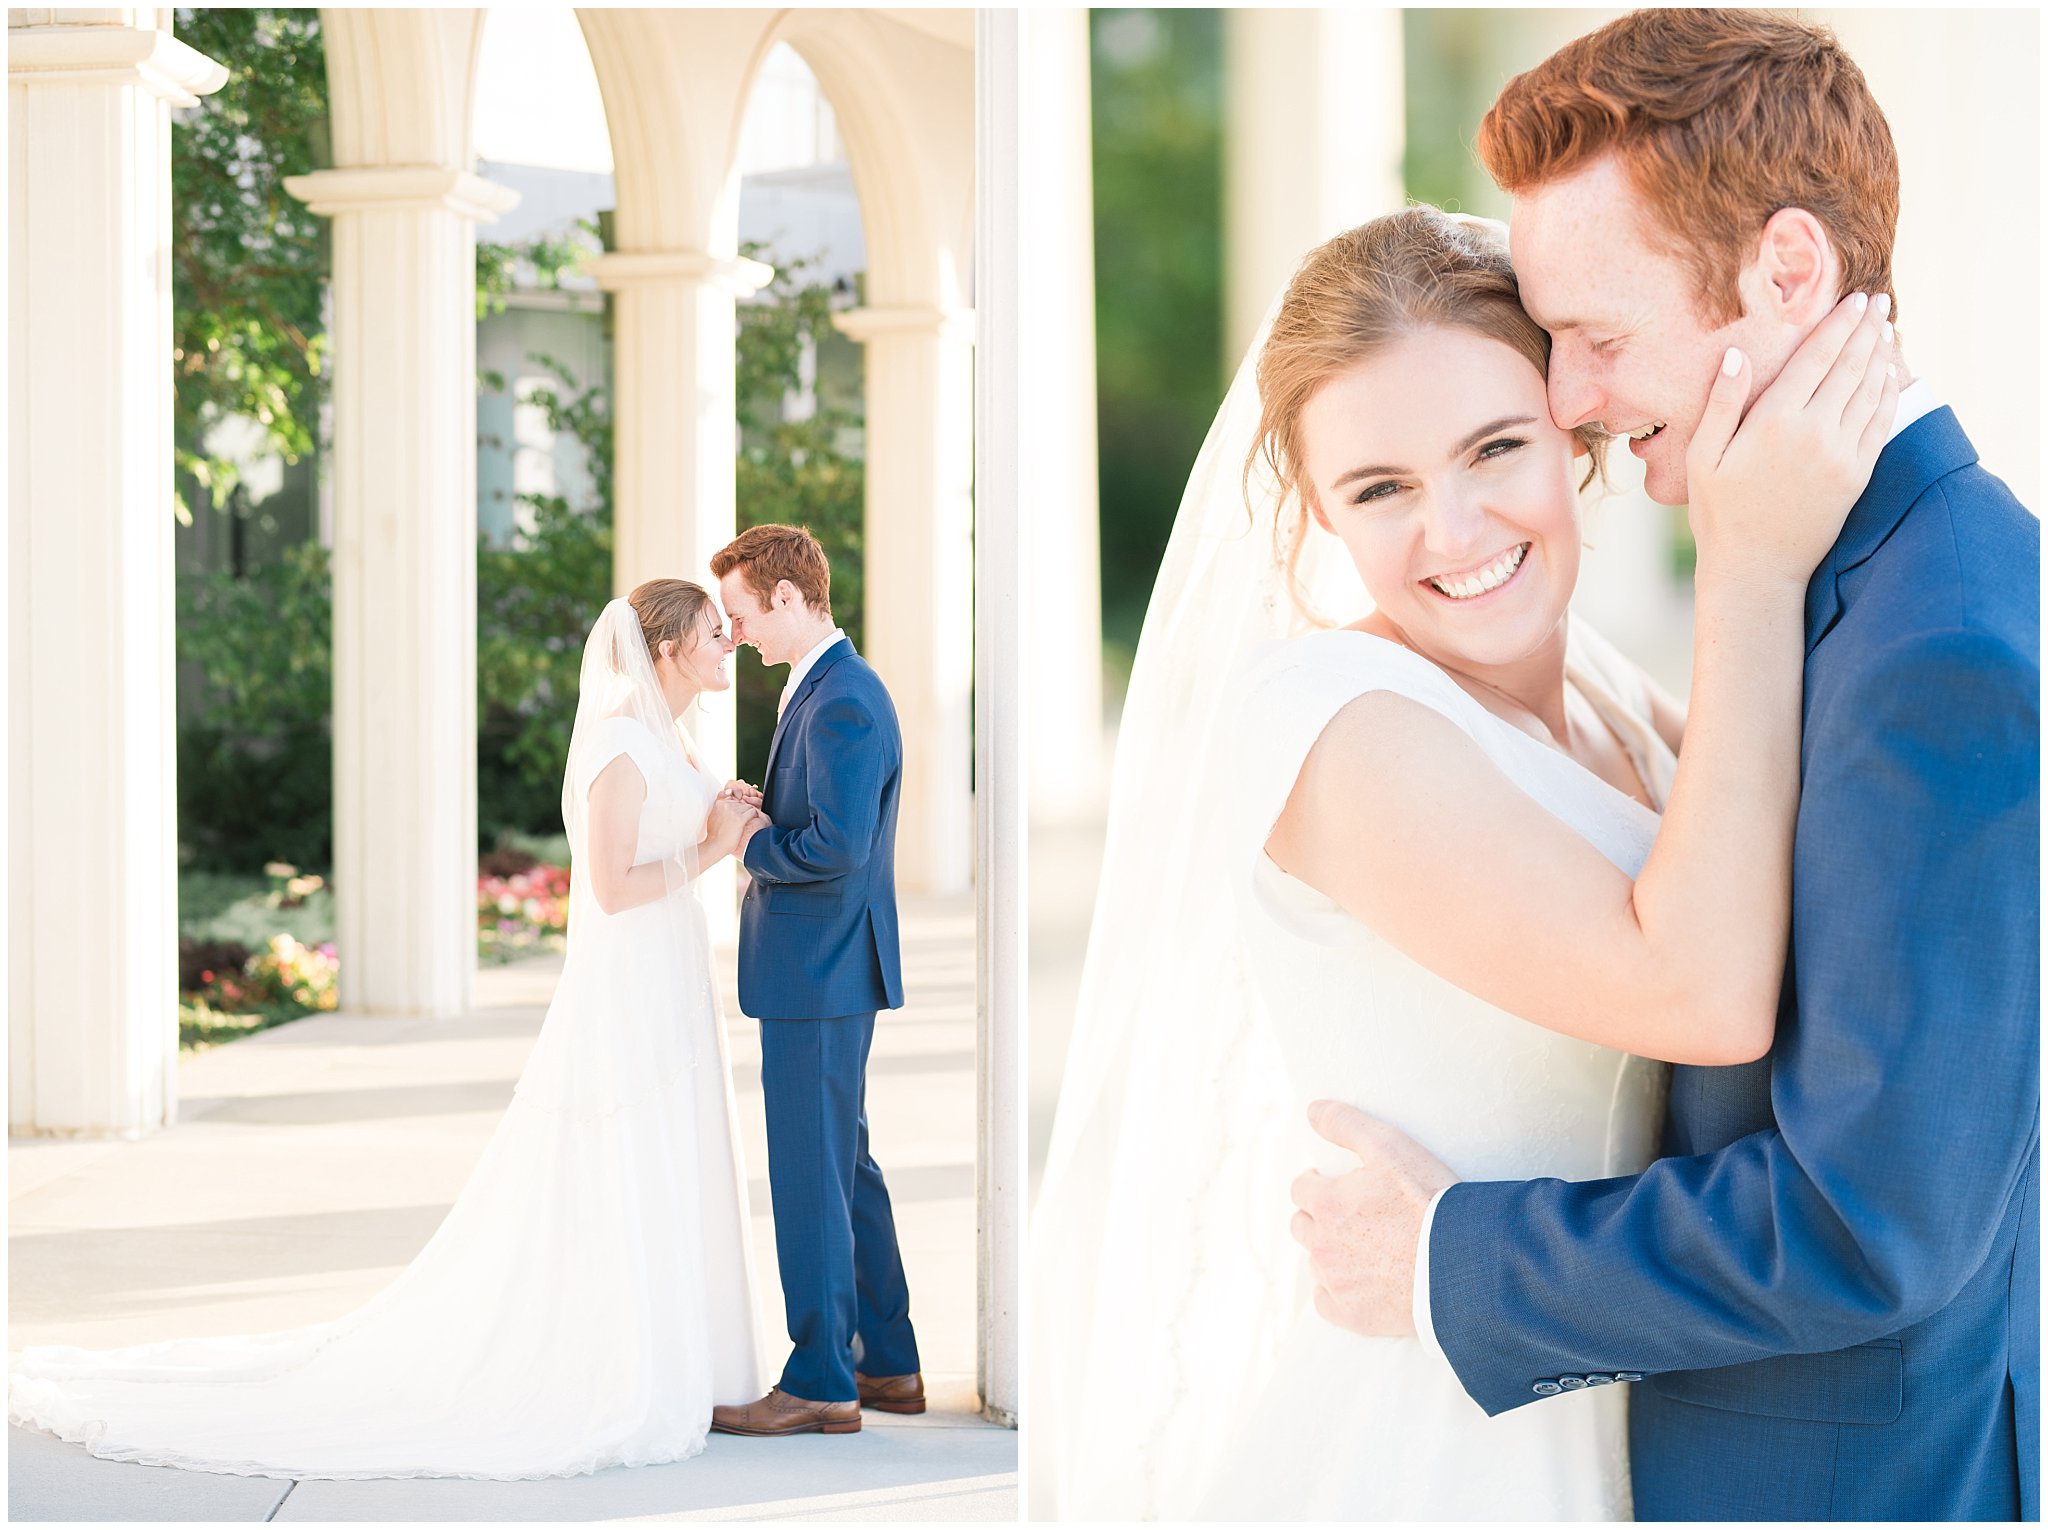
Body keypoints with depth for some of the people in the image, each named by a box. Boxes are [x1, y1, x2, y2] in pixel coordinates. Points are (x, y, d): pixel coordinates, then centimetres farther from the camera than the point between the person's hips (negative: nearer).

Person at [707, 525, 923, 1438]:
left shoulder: (841, 703, -19)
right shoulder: (828, 688, 15)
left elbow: (837, 848, -28)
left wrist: (750, 844, -12)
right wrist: (760, 823, 4)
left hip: (818, 976, -11)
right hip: (822, 974, 11)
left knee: (809, 1175, -3)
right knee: (845, 1167, 16)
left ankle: (821, 1382, 4)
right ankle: (888, 1364, 24)